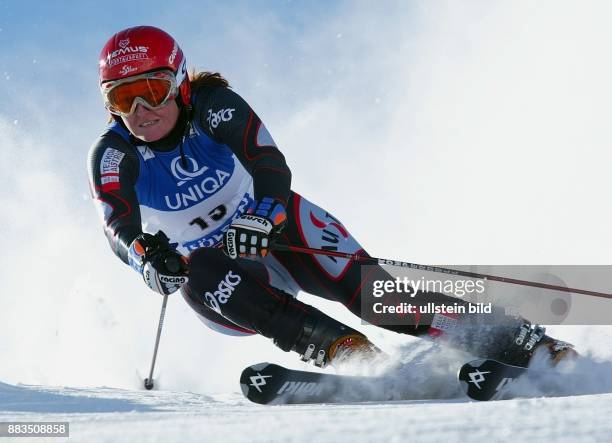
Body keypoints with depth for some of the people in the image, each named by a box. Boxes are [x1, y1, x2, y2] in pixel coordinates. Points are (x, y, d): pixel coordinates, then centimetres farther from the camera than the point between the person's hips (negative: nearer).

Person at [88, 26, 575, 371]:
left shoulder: (213, 106, -16)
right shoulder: (113, 155, -13)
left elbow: (274, 171, -26)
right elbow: (119, 227, -27)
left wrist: (258, 219, -48)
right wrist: (150, 260, -50)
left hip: (274, 226, -1)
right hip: (217, 270, 1)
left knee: (358, 283, -25)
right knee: (201, 274, -34)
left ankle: (528, 345, -27)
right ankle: (346, 351, -44)